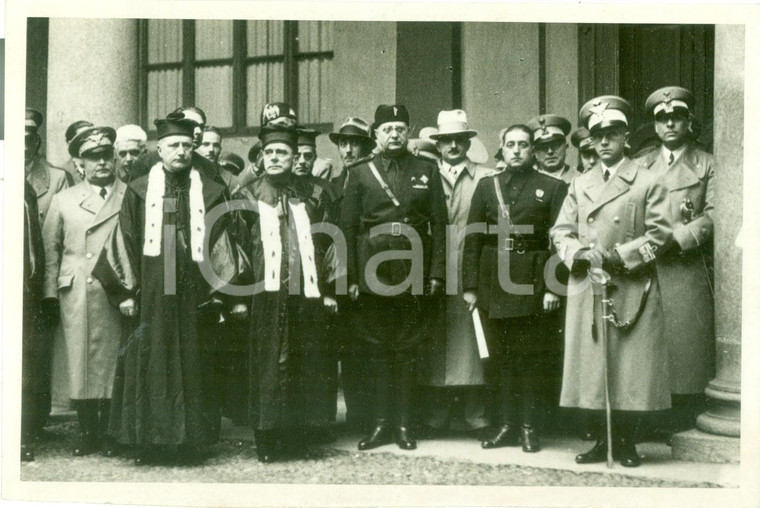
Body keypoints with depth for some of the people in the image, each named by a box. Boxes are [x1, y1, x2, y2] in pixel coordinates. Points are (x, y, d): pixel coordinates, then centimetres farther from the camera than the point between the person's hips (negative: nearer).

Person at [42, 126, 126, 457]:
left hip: (116, 291, -1)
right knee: (80, 361, 2)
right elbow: (50, 247, 13)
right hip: (75, 293, 1)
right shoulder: (64, 200, 11)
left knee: (111, 362, 0)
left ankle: (107, 432, 10)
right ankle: (86, 433, 11)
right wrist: (50, 291, 6)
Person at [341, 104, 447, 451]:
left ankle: (404, 423, 13)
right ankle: (382, 422, 13)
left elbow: (439, 224, 6)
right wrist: (350, 277, -3)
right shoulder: (360, 175, 7)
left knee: (406, 351, 5)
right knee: (378, 350, 4)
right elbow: (348, 228, 4)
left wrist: (437, 273, -2)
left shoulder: (427, 172, 9)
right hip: (373, 273, 0)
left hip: (412, 272, 0)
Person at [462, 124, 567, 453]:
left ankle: (529, 427, 10)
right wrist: (470, 286, 1)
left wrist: (553, 287, -10)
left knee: (529, 357, 1)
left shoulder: (553, 188, 4)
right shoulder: (486, 186, 12)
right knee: (500, 357, 8)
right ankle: (507, 425, 17)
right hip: (493, 282, 3)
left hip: (531, 281, -3)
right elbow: (473, 239, 8)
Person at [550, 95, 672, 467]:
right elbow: (561, 233, 11)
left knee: (631, 369, -1)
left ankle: (626, 443, 11)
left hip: (633, 290, -3)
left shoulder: (648, 183, 2)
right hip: (585, 291, 3)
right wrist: (582, 253, -10)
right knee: (591, 368, 4)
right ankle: (602, 441, 15)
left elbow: (659, 235, -5)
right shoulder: (580, 185, 14)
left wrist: (616, 255, -13)